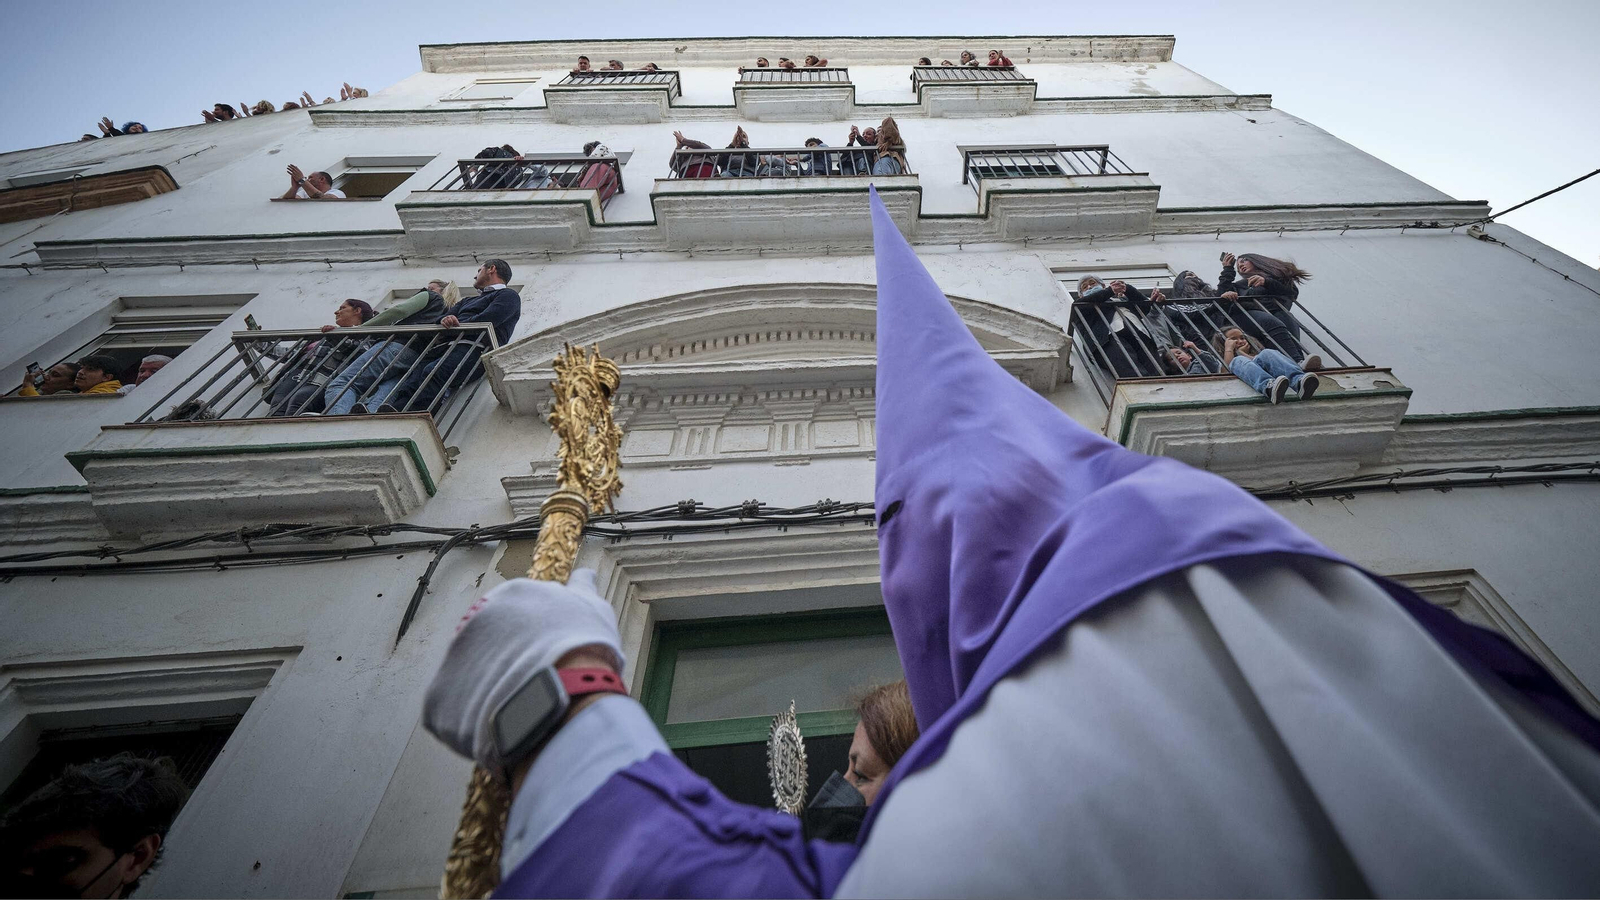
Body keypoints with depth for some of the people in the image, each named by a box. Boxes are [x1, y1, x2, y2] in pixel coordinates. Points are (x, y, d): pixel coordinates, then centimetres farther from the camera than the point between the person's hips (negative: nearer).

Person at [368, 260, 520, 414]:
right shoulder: (469, 301, 42)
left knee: (432, 372, -33)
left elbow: (485, 320, -2)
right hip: (447, 345, 7)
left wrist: (452, 326, 3)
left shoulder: (508, 296, 16)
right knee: (415, 373, -23)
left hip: (474, 348, -7)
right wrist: (445, 321, 2)